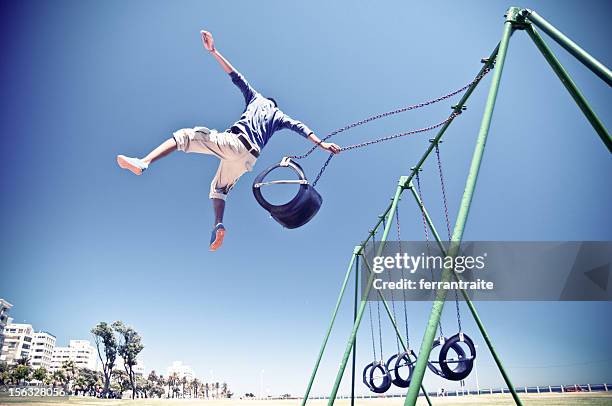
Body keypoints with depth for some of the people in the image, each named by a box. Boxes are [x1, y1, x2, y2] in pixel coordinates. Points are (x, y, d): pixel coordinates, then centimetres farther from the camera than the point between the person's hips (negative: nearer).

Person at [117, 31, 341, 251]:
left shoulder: (257, 98, 24)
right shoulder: (279, 116, 30)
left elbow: (236, 77, 19)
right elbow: (300, 127, 18)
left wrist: (214, 52, 20)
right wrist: (321, 144, 13)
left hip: (233, 141, -4)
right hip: (249, 157, 5)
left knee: (185, 135, 0)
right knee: (219, 189, 23)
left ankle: (143, 163, -20)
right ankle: (218, 226, 1)